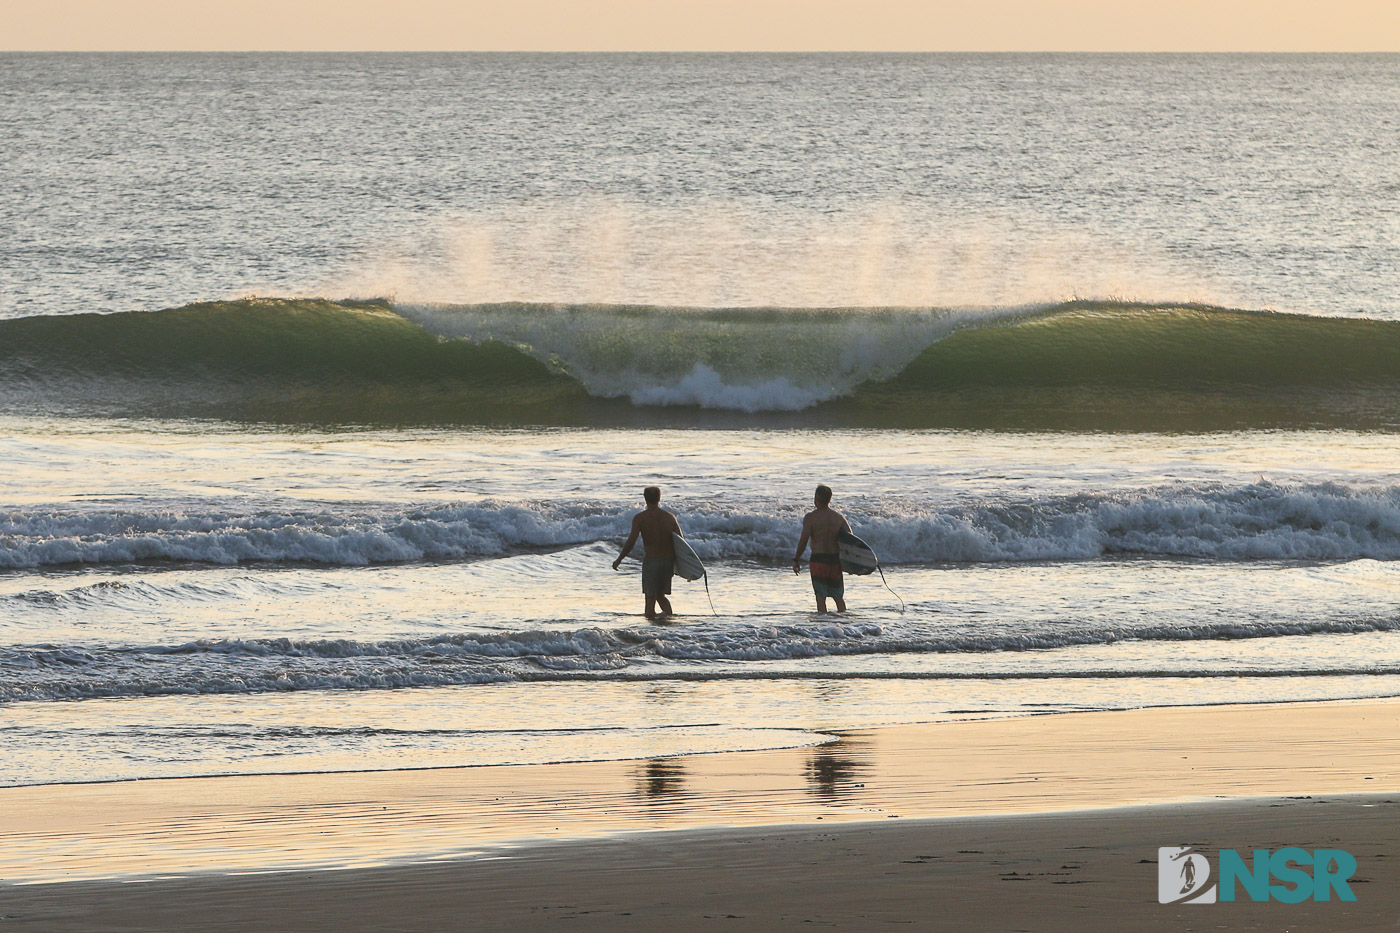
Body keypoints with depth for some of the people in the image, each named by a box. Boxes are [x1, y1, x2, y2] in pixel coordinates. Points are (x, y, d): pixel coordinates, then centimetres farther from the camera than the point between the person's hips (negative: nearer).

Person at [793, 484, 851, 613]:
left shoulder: (810, 517, -6)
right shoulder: (839, 517, 6)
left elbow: (804, 540, -13)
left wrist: (796, 560, -5)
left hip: (818, 559, -4)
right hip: (835, 559, 4)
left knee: (821, 597, -2)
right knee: (838, 596, 15)